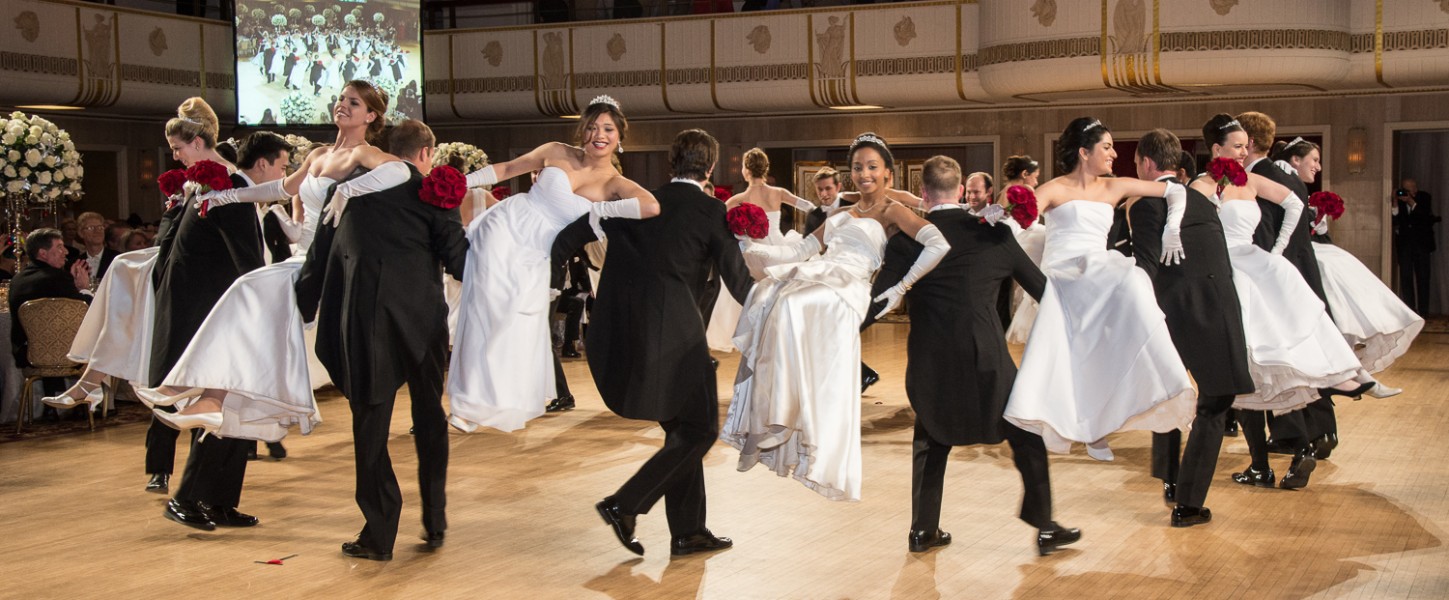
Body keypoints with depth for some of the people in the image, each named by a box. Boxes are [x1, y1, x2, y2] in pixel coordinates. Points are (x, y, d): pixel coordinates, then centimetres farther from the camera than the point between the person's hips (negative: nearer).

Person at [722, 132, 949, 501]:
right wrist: (754, 249, 14)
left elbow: (939, 245, -9)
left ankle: (778, 422, -23)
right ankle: (764, 430, -14)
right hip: (814, 282, 7)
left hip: (842, 296, -7)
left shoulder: (892, 212, 5)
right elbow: (799, 252, 26)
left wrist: (902, 287, -11)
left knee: (788, 306, -31)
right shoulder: (842, 215, 27)